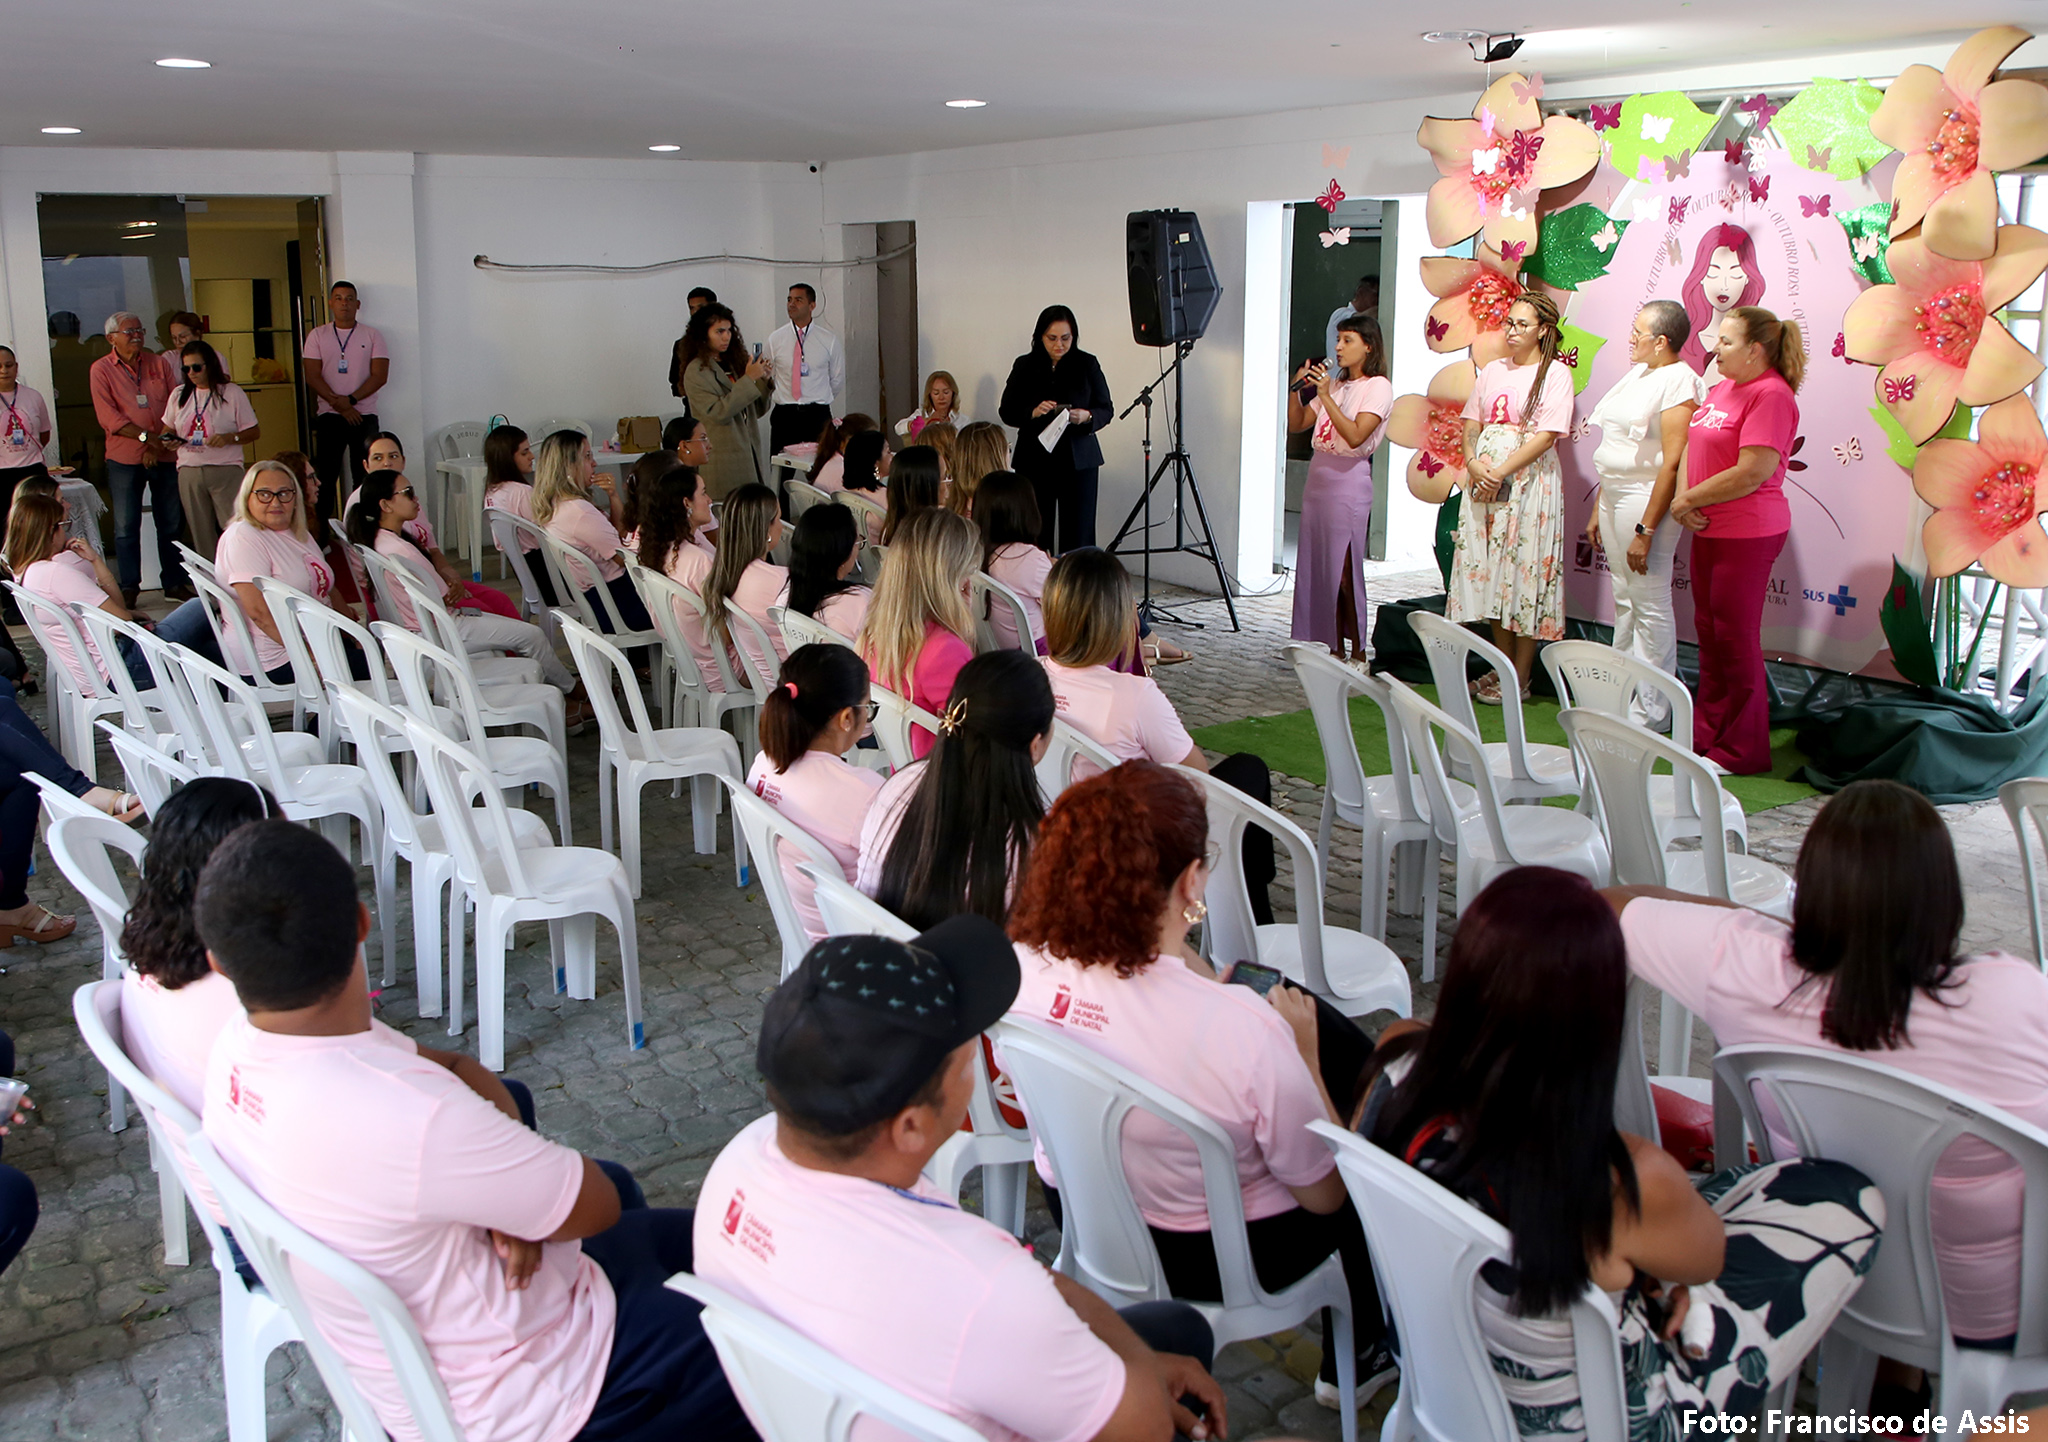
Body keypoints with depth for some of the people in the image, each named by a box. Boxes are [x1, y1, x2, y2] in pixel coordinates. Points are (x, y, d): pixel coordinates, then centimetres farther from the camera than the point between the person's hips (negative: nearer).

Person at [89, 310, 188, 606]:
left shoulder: (159, 363, 9)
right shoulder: (101, 369, 1)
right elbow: (108, 417, -7)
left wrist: (162, 441, -10)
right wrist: (145, 437, -16)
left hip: (163, 456, 2)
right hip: (124, 458, -2)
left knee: (171, 523, 6)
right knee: (126, 526, 0)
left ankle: (174, 583, 16)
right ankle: (129, 588, 7)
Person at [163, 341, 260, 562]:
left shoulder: (232, 393, -1)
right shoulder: (179, 394, 13)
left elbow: (254, 431, -1)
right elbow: (168, 428, 21)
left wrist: (229, 438, -18)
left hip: (225, 470, -4)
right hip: (189, 471, 4)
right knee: (200, 533, 6)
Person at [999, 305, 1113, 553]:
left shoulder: (1087, 364, 4)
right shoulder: (1025, 366, 6)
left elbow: (1106, 409, 7)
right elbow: (1007, 412, 6)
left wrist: (1086, 416, -15)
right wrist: (1033, 413, -15)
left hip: (1079, 460, -1)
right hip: (1034, 461, 1)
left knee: (1079, 533, -5)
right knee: (1036, 533, -3)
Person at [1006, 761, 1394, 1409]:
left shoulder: (1018, 971, -22)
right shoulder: (1245, 1031, -37)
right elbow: (1324, 1194, -18)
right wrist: (1303, 1055, -6)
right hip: (1218, 1261, -5)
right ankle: (1358, 1353, 45)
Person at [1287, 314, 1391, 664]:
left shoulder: (1378, 386, -5)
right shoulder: (1335, 385, 17)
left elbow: (1355, 435, -18)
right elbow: (1296, 424, 14)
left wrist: (1325, 396, -19)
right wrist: (1297, 388, 0)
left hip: (1349, 481, -7)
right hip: (1317, 478, 7)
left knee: (1344, 570, -7)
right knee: (1317, 566, 6)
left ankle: (1357, 652, 1)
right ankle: (1335, 649, 12)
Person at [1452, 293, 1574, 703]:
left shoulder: (1555, 373, -3)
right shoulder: (1493, 370, 16)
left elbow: (1546, 435, -12)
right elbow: (1472, 422, 13)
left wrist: (1501, 472, -17)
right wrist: (1473, 462, -7)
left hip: (1529, 481, -6)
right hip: (1485, 481, 6)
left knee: (1523, 574, -5)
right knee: (1491, 575, 7)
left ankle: (1519, 680, 1)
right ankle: (1500, 670, 17)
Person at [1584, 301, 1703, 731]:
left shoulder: (1679, 383, -15)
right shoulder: (1637, 374, 14)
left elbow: (1673, 463, -21)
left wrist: (1646, 529, -23)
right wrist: (1598, 510, 18)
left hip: (1646, 500, -9)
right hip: (1615, 498, 9)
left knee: (1650, 606, -3)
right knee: (1624, 600, 15)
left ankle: (1652, 709, 4)